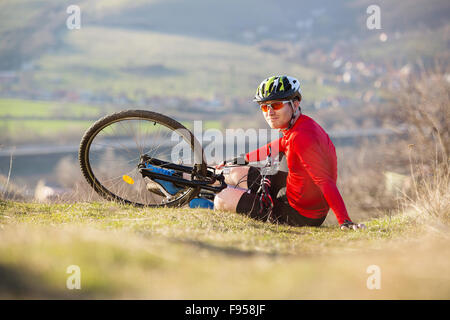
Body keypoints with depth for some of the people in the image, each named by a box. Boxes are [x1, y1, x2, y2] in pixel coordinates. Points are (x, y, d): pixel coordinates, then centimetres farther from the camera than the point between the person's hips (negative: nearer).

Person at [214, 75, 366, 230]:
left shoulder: (301, 138, -30)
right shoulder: (302, 123, 0)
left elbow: (326, 182, -33)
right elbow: (279, 146, 21)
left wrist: (345, 222, -37)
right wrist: (241, 160, 29)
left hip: (299, 215, -9)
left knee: (222, 200, 1)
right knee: (237, 173, 22)